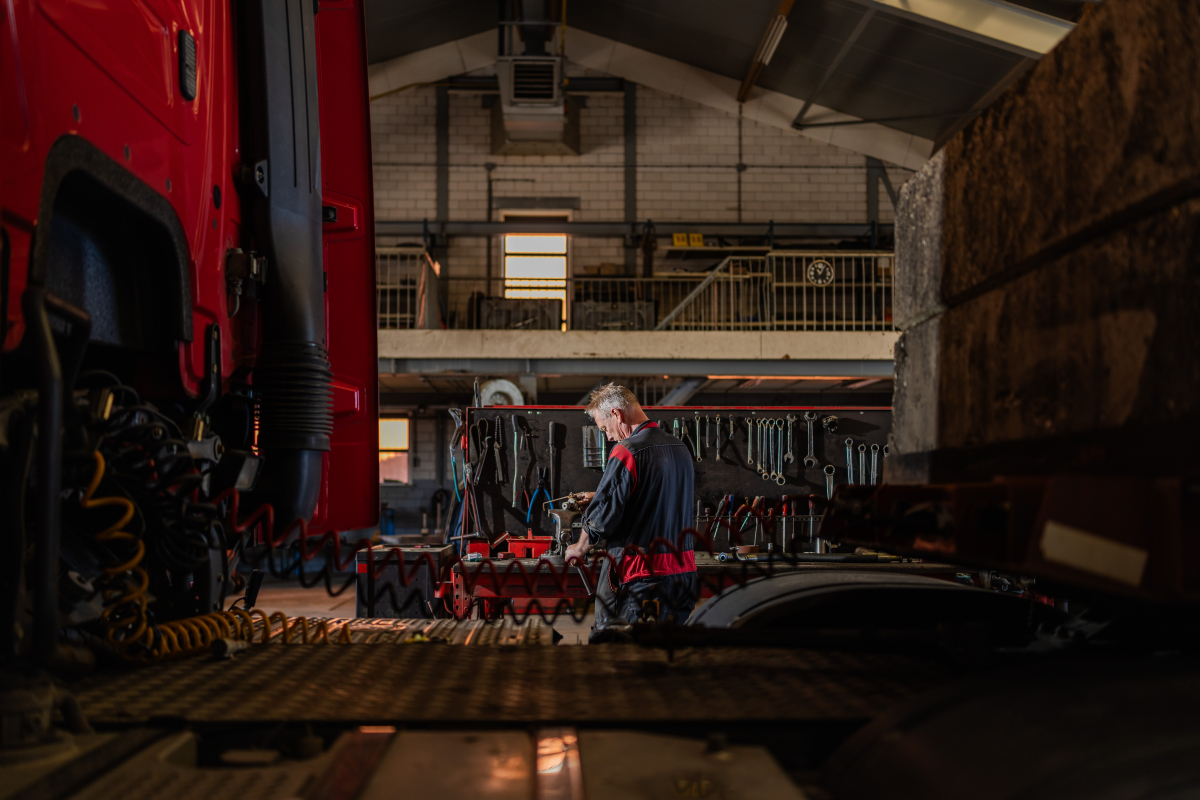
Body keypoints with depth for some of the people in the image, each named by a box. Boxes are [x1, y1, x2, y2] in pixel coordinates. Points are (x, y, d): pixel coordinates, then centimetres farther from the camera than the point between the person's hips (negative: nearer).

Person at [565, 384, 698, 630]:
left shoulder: (626, 451, -15)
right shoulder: (681, 448, 10)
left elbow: (602, 518, -15)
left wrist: (579, 548, 5)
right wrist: (598, 499, 25)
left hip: (639, 577, -8)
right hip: (683, 571, 8)